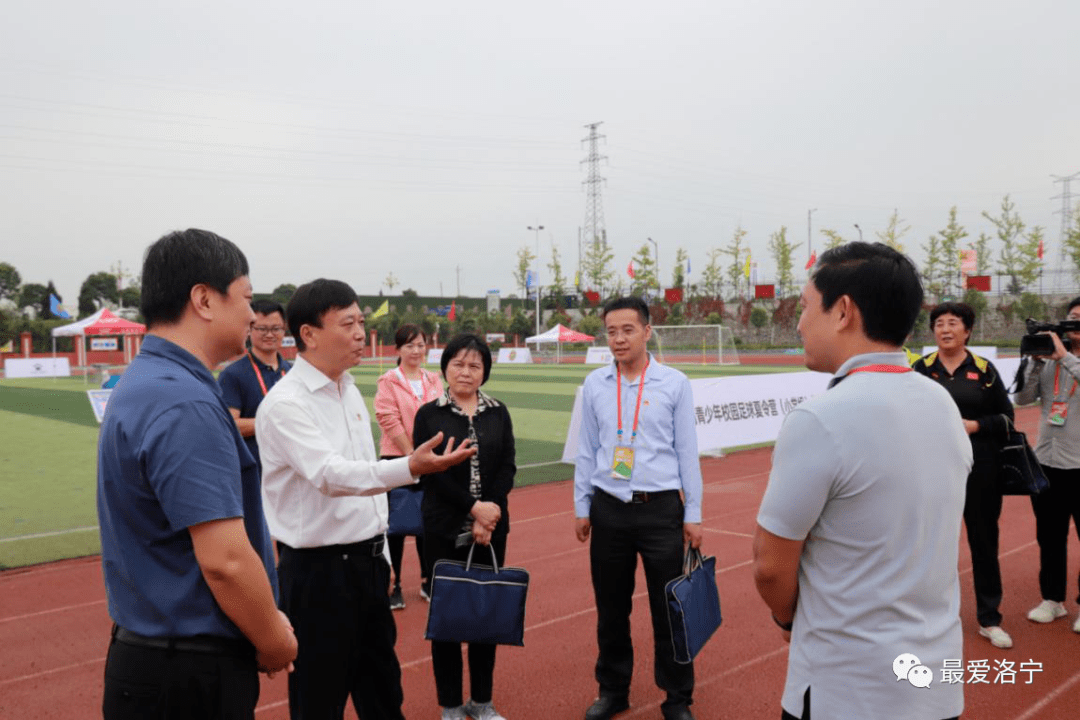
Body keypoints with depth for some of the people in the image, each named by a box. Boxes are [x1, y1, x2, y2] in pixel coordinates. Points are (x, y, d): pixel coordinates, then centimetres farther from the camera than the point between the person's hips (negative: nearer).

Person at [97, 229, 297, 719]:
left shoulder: (142, 384, 8)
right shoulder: (185, 404, -24)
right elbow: (226, 559, -27)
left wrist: (266, 622, 12)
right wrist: (275, 644, -9)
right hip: (191, 678, -9)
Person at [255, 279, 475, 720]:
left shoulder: (350, 390, 9)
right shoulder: (285, 403, -17)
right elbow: (331, 475, -31)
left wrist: (379, 552, 17)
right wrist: (410, 468, -45)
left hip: (367, 562, 8)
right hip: (318, 571, -7)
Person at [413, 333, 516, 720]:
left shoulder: (498, 413, 6)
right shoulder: (429, 414, -2)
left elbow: (507, 468, 0)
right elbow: (430, 472, -9)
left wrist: (489, 514, -13)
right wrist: (474, 507, -15)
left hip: (492, 527, 3)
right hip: (445, 528, -2)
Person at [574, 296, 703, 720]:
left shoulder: (674, 383, -4)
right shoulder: (594, 384, 2)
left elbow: (687, 451, -1)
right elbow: (586, 451, 7)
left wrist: (692, 514, -1)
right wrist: (581, 508, 8)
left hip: (661, 509, -2)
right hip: (608, 509, 2)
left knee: (669, 610, 6)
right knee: (610, 609, 14)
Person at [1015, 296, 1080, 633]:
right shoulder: (1050, 360, 6)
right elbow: (1023, 398, -1)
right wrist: (1037, 359, -9)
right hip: (1045, 462, 4)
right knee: (1049, 537, 14)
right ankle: (1052, 599, 28)